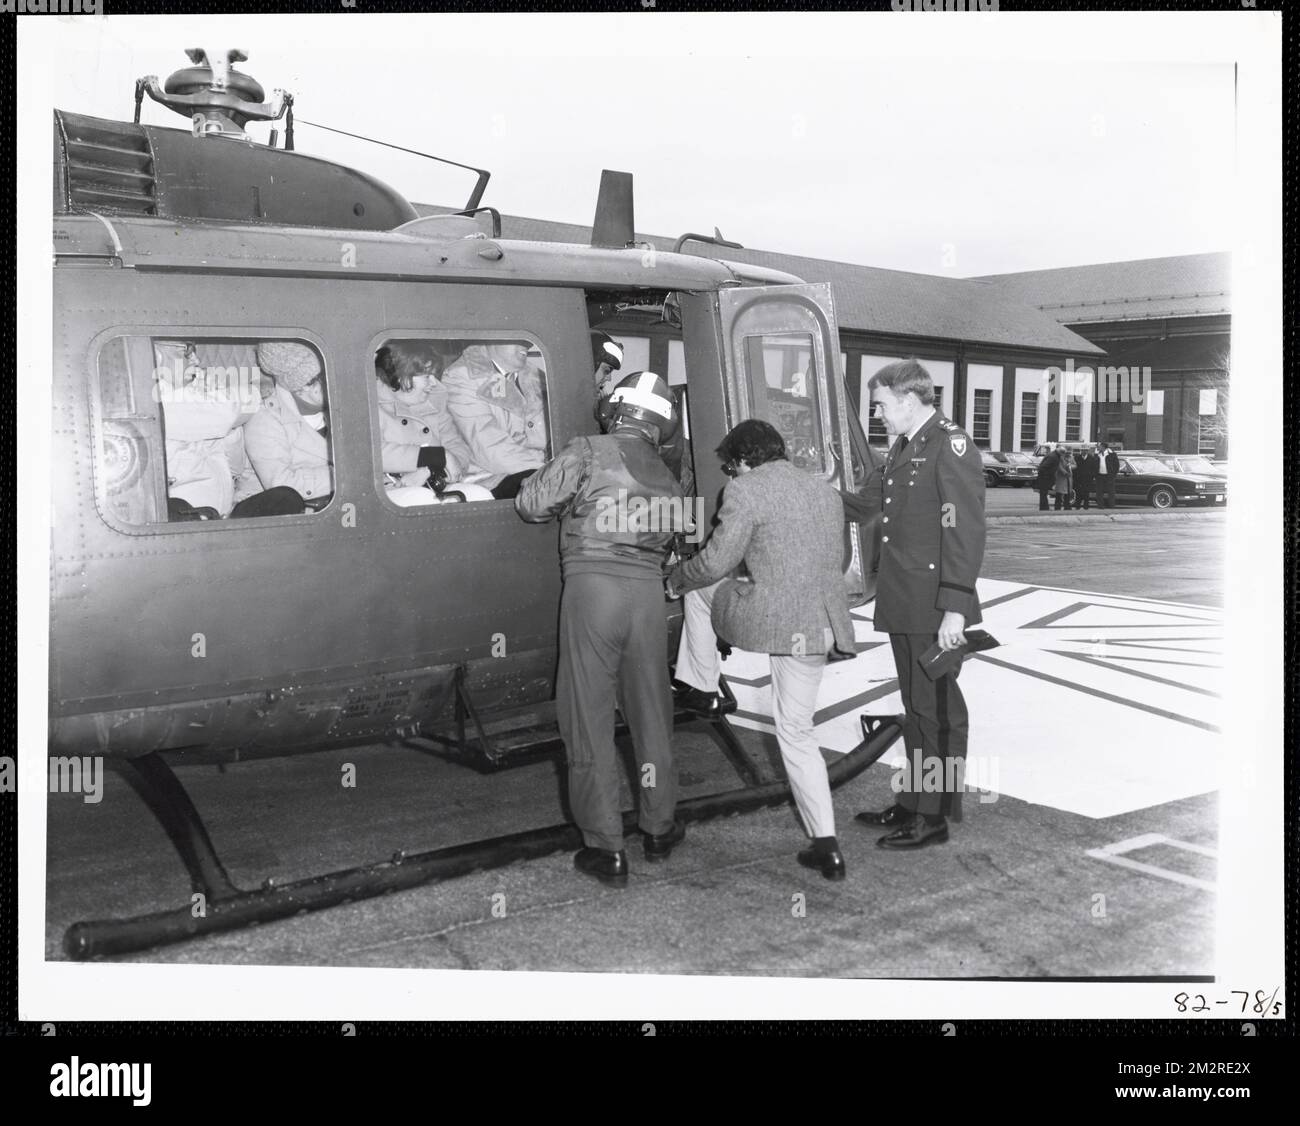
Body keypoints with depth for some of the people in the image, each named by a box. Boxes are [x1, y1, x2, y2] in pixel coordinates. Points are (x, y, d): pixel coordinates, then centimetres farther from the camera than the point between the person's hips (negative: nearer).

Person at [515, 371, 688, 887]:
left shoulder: (587, 453, -4)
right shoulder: (666, 478, 12)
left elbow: (531, 504, -3)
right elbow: (668, 540, 14)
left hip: (592, 587, -4)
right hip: (647, 591, 5)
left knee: (589, 717, 3)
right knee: (651, 712, 17)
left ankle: (605, 848, 6)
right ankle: (658, 829, 31)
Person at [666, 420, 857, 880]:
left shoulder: (746, 491, -5)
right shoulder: (827, 492, 18)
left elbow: (716, 562, -4)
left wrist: (675, 578, 15)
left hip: (768, 619, -7)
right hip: (821, 626, 7)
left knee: (701, 590, 22)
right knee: (797, 732, 14)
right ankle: (826, 846, 10)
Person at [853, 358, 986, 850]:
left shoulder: (951, 446, -13)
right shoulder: (903, 448, 16)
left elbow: (965, 532, -19)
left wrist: (955, 609, -23)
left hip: (936, 610, -9)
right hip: (903, 605, 9)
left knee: (938, 711, 0)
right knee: (914, 708, 17)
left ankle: (935, 817, 9)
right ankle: (913, 801, 28)